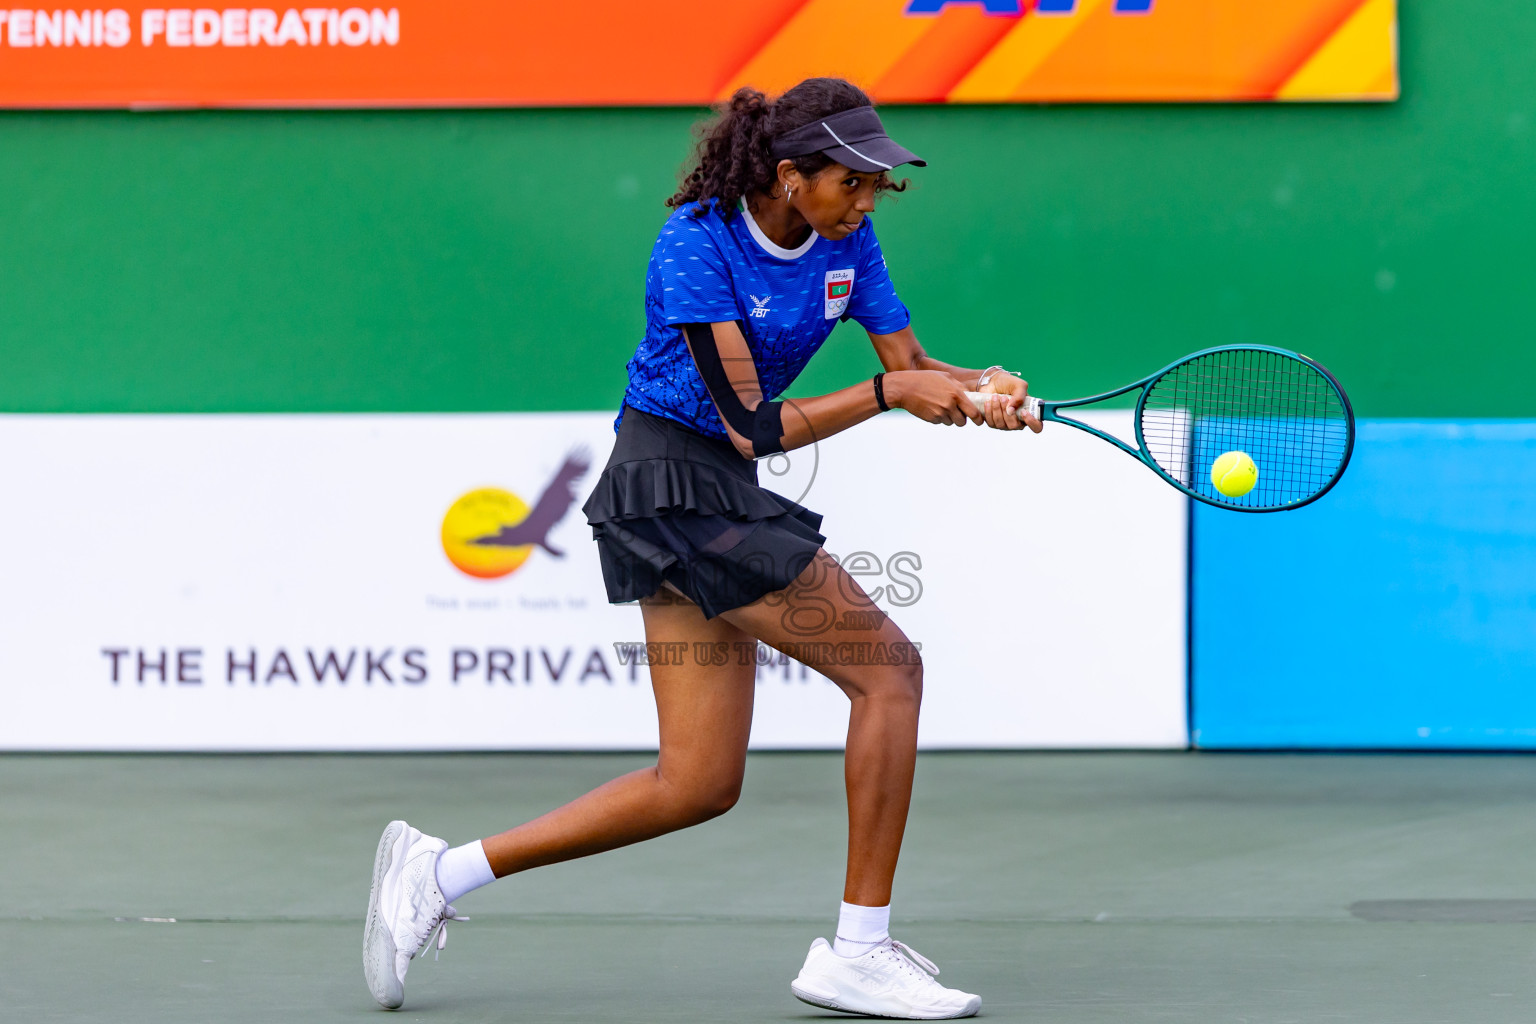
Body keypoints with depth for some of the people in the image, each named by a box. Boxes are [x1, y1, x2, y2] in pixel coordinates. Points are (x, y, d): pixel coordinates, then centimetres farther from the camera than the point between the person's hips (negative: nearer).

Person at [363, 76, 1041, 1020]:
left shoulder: (845, 243, 4)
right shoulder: (697, 244, -19)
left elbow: (910, 365, 5)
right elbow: (752, 425, -23)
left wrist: (979, 391, -16)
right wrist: (889, 391, -25)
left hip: (721, 495, 9)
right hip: (675, 480, -9)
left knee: (699, 783, 6)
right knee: (888, 666, -12)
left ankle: (441, 871, 11)